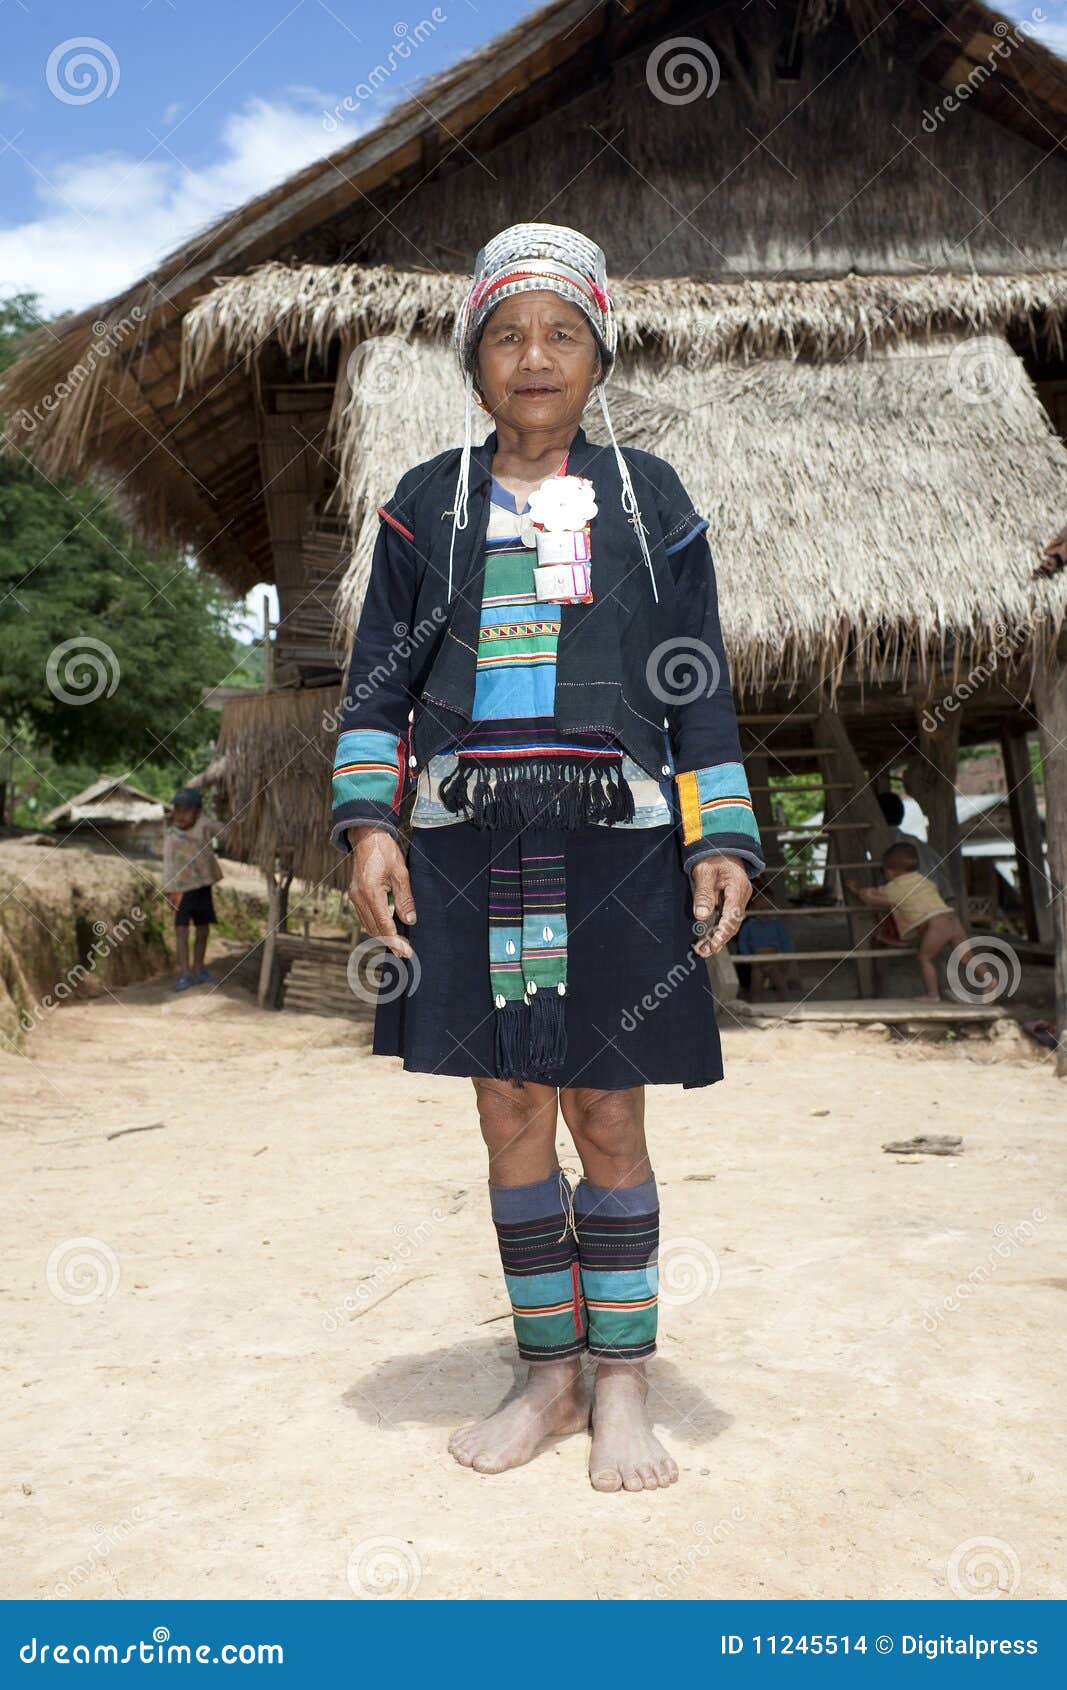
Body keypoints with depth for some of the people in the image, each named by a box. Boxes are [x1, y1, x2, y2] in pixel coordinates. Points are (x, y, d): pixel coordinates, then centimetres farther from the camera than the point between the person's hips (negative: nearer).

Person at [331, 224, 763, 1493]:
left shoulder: (649, 500, 9)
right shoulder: (427, 505, 11)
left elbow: (698, 692, 7)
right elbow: (377, 683, 9)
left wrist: (724, 844, -3)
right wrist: (366, 824, -5)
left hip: (614, 843, -1)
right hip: (468, 849, 2)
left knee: (608, 1117, 4)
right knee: (510, 1116, 8)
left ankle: (621, 1385, 21)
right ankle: (547, 1376, 25)